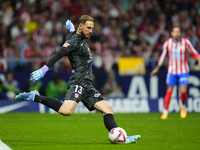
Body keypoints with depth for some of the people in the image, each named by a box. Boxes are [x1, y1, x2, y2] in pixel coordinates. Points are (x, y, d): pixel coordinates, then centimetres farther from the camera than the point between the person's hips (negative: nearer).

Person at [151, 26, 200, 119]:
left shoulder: (185, 42, -8)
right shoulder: (167, 43, -4)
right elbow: (163, 55, 9)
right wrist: (157, 68, 17)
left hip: (183, 71, -1)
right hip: (172, 71, 1)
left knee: (183, 91, -10)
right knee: (169, 91, -4)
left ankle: (183, 107, 18)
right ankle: (165, 111, 6)